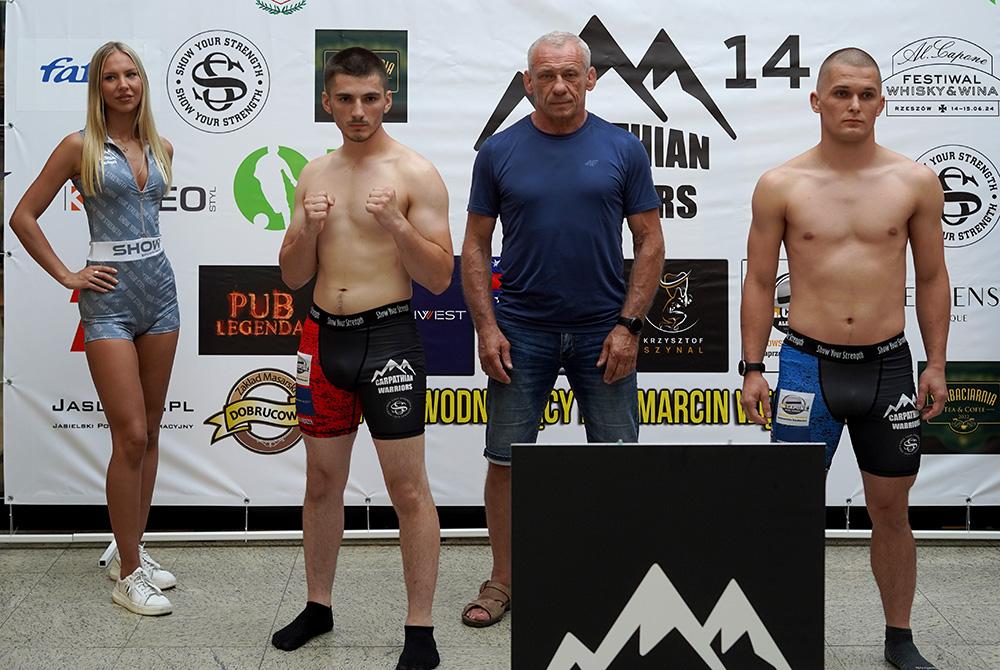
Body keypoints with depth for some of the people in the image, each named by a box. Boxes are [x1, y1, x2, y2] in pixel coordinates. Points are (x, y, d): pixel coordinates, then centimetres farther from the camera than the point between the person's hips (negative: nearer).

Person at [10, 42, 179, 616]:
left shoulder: (161, 148, 9)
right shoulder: (81, 147, -5)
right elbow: (24, 217, -2)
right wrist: (66, 275, -5)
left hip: (160, 287, 6)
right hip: (110, 295, -5)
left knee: (150, 432, 9)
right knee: (130, 436, -9)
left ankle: (133, 551, 22)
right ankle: (128, 575, 2)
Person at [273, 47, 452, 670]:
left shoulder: (416, 173, -6)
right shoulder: (314, 175, 10)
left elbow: (441, 277, -8)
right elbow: (293, 276, 11)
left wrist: (397, 225, -23)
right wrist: (309, 229, -9)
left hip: (388, 338, -5)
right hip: (325, 338, 5)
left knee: (408, 487, -2)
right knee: (323, 481, 14)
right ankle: (319, 606, 30)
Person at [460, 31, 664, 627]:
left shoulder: (622, 150, 1)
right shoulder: (499, 152, 2)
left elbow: (650, 243, 2)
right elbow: (476, 246, 5)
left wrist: (628, 325, -6)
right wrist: (487, 327, -4)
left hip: (603, 331, 0)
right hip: (521, 331, 1)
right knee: (507, 459, 5)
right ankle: (502, 582, 19)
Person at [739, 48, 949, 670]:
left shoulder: (916, 182, 1)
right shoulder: (781, 186, -2)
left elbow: (932, 277, 8)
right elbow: (760, 282, 2)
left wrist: (936, 363, 4)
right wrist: (753, 368, -2)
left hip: (889, 364, 1)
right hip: (809, 363, -1)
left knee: (892, 508, 11)